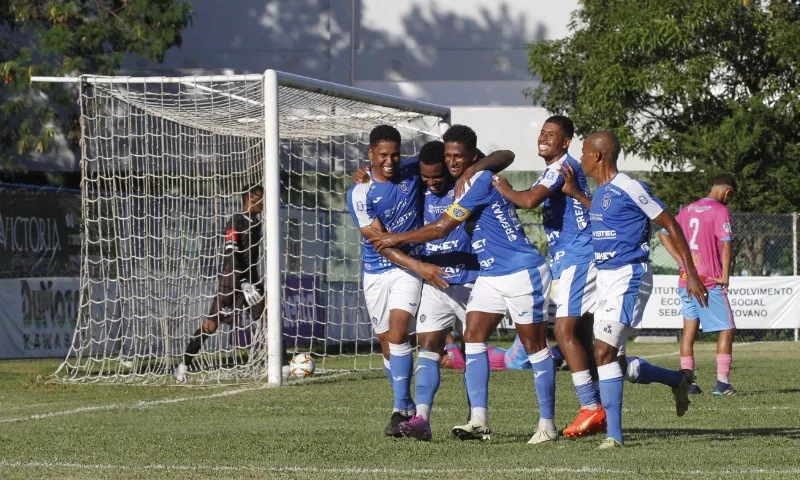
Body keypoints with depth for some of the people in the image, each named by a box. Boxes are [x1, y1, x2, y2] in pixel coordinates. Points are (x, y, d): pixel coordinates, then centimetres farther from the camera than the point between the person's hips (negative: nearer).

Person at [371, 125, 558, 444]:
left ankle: (547, 424, 3)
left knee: (535, 346, -2)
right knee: (473, 336, -5)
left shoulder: (480, 181, -18)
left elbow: (441, 228, -18)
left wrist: (396, 239, -8)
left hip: (522, 273, -9)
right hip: (490, 276, 9)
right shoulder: (462, 183, 10)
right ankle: (479, 421, -10)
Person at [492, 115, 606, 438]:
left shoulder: (564, 166, -12)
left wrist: (505, 191, -7)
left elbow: (530, 201, -26)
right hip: (565, 263, 10)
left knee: (565, 330, -15)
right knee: (580, 334, 8)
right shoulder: (553, 171, 20)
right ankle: (598, 412, 9)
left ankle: (591, 407, -17)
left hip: (577, 259, -10)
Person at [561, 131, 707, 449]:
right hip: (606, 279, 9)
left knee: (604, 354, -18)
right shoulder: (601, 191, 12)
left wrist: (691, 275, -11)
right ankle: (678, 380, 32)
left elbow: (670, 225, -10)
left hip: (628, 279, -9)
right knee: (614, 361, 11)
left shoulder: (629, 189, -14)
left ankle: (614, 433, -16)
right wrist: (575, 194, 27)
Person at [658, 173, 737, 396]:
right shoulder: (720, 211, -8)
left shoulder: (688, 209, 13)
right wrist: (725, 277, -10)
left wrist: (682, 261, 9)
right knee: (727, 329, 2)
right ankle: (722, 382, -3)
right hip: (710, 282, -6)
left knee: (689, 328, 10)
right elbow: (726, 246, -16)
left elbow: (664, 234, 14)